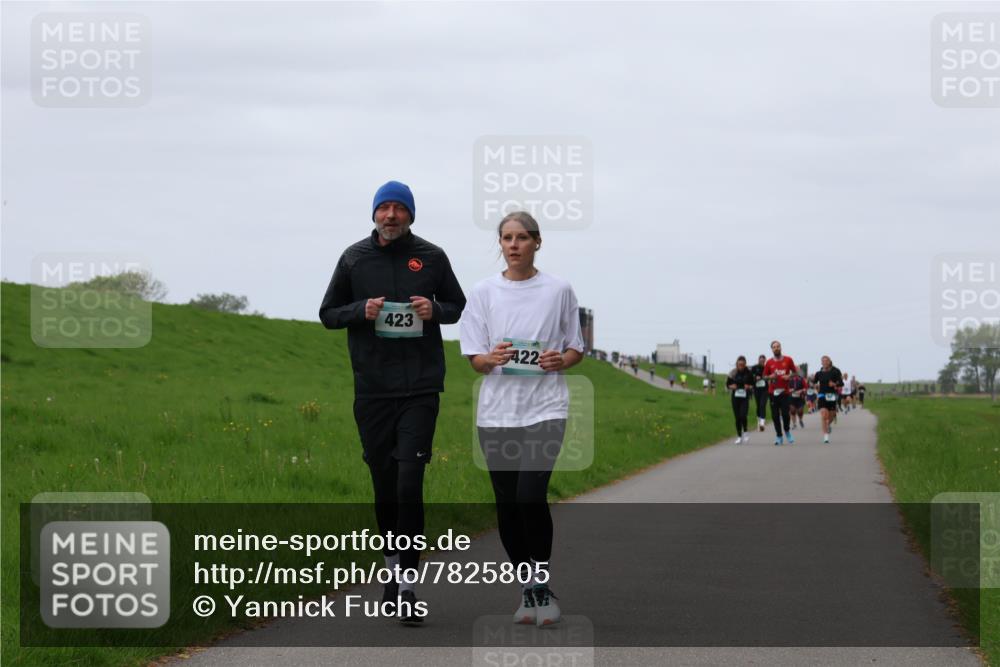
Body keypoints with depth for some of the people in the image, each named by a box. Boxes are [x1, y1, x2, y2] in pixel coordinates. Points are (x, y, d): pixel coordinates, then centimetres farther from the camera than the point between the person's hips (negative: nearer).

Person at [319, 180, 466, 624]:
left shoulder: (431, 257, 4)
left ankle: (407, 587, -11)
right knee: (384, 486, 9)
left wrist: (435, 310, -8)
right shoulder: (354, 258, 6)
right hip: (372, 389, 2)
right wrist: (361, 310, -9)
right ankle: (393, 567, 28)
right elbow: (328, 314, 12)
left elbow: (460, 307, 15)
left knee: (409, 484, -12)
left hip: (420, 388, -2)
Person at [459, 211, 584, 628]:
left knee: (531, 496, -17)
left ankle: (543, 586, -2)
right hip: (497, 411, 2)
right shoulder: (483, 293, 6)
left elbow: (577, 350, 11)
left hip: (545, 409, -2)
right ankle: (528, 590, 17)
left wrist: (561, 360, -12)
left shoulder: (558, 291, 4)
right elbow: (475, 359, 5)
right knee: (507, 504, 4)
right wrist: (493, 358, -18)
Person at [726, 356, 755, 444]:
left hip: (745, 398, -2)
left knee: (743, 415, -17)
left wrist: (750, 387, -15)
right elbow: (727, 384, 8)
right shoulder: (733, 373, -1)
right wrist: (731, 386, -13)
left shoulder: (749, 373, -4)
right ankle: (739, 436, 17)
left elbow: (753, 384, 6)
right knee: (737, 417, 5)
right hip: (735, 397, 2)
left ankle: (745, 432, 6)